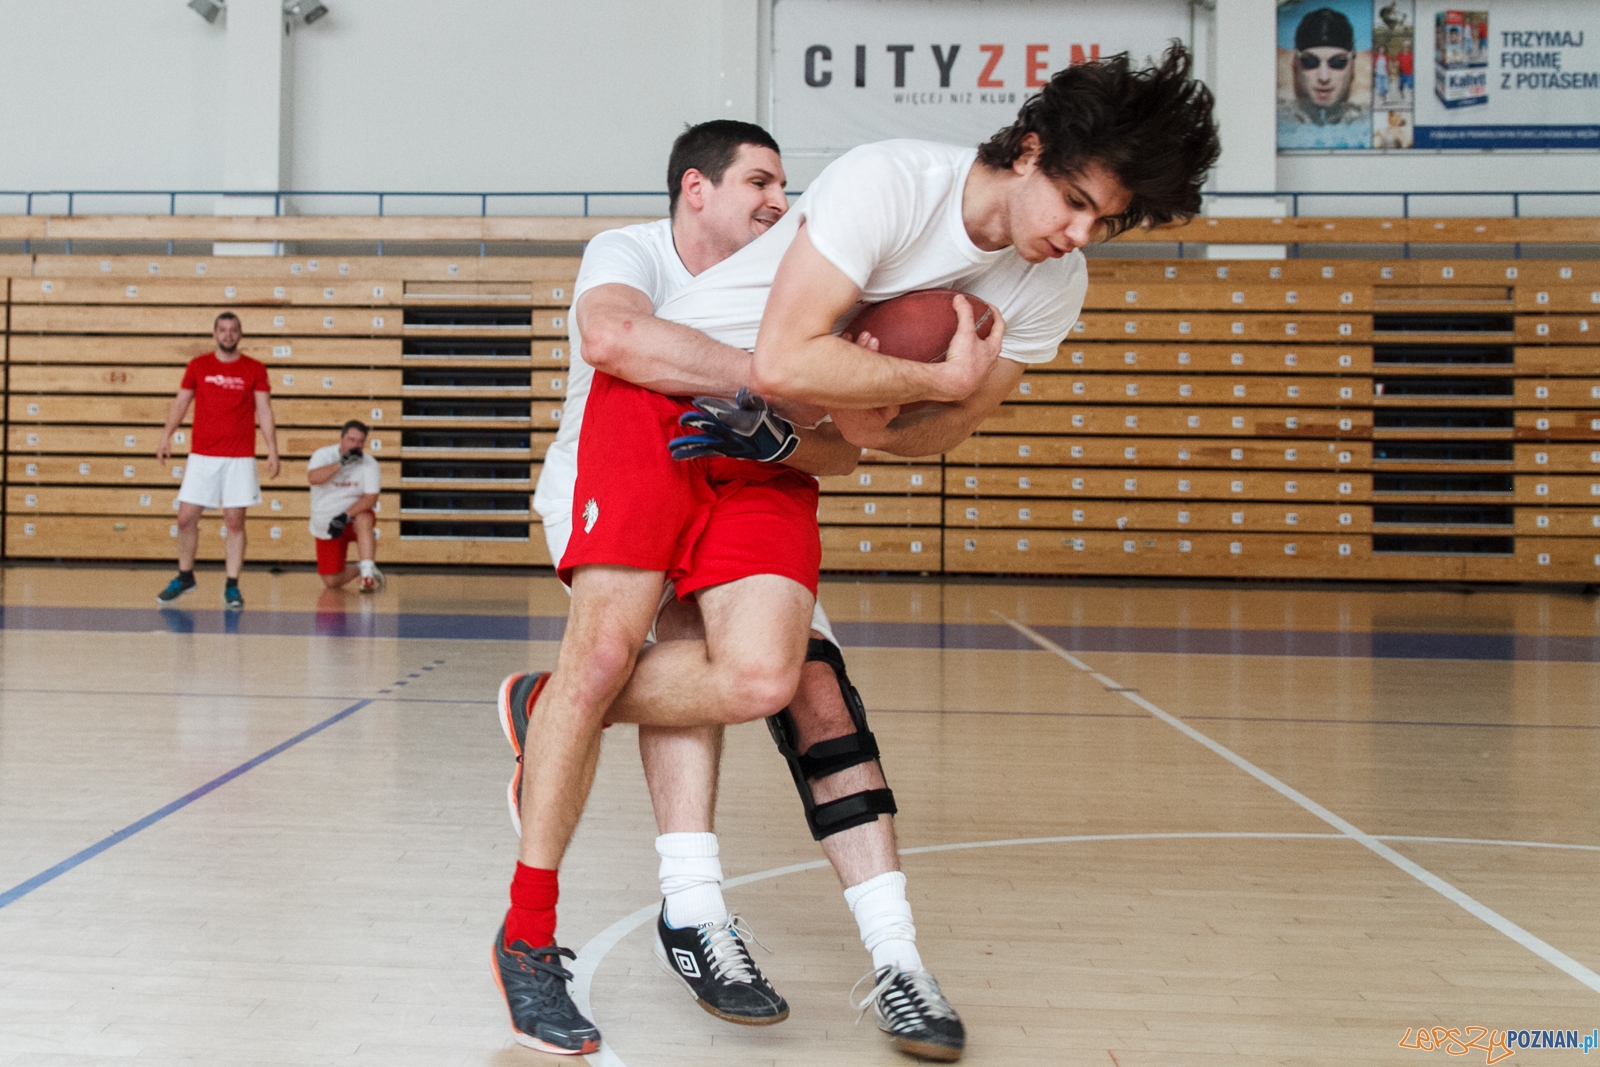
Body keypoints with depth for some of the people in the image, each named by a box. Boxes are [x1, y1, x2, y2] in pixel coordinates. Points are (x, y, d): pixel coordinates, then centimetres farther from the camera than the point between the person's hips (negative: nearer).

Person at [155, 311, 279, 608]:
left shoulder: (255, 370, 3)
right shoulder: (198, 366, 7)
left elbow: (264, 412, 3)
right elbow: (181, 402, 9)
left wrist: (272, 451, -5)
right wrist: (166, 435, -4)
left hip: (240, 458, -1)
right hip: (201, 456, 1)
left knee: (235, 521, -2)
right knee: (186, 517, 1)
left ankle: (232, 587, 6)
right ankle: (184, 577, 21)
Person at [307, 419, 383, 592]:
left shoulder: (369, 464, -8)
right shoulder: (323, 454, -8)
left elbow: (371, 498, -19)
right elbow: (313, 478, -29)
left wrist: (345, 516, -31)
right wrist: (342, 463, -35)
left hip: (355, 515, -1)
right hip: (326, 527, 1)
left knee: (364, 520, -39)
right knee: (331, 582, -2)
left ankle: (369, 572, -32)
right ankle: (359, 570, 30)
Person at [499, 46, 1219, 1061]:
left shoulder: (1052, 289, -6)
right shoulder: (891, 181, -26)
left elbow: (942, 429, 6)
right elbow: (781, 364, -32)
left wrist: (871, 417, -15)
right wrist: (938, 378, -25)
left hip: (777, 453, 5)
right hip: (665, 396, -5)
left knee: (760, 679, -15)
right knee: (606, 644, -15)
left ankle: (552, 712, 14)